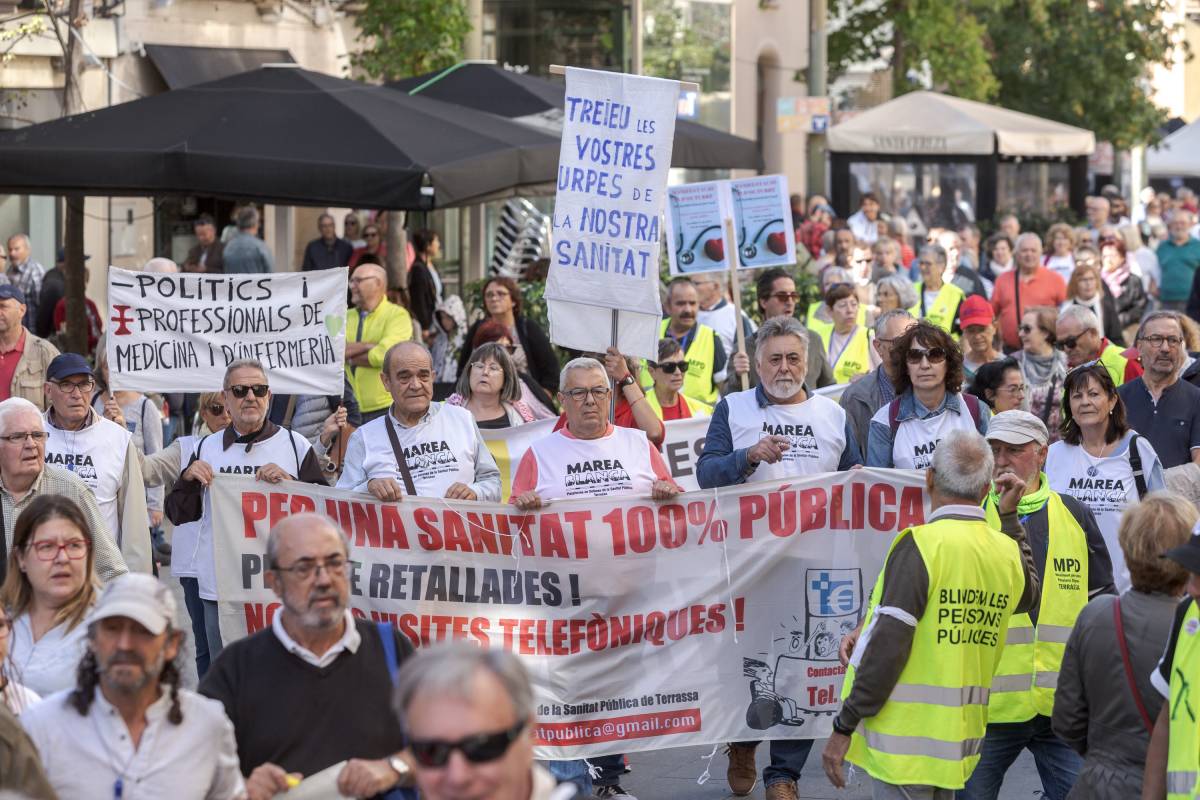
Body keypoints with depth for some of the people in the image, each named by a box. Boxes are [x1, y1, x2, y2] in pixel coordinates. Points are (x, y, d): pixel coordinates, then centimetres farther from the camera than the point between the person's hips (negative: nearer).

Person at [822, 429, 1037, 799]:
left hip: (907, 738, -7)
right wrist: (1009, 517, 32)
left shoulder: (922, 545, -14)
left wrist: (844, 726, -14)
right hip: (962, 738, 7)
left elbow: (887, 647, -19)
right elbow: (1028, 594, 33)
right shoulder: (1008, 551, 6)